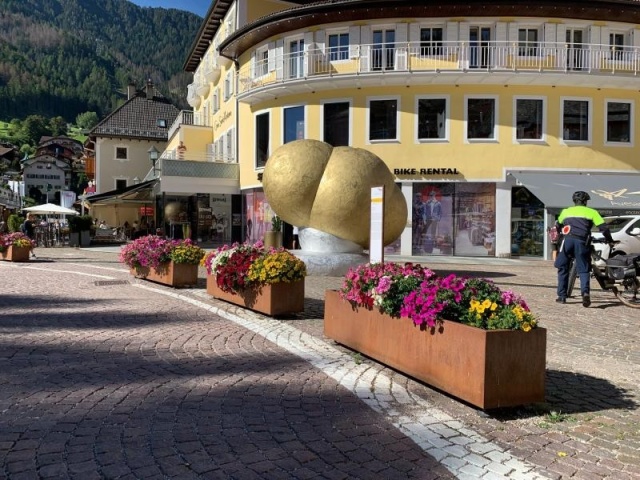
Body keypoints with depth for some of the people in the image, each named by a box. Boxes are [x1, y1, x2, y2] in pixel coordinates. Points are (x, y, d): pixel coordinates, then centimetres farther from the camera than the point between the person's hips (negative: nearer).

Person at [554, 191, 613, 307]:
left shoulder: (566, 211, 23)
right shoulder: (591, 212, 15)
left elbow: (558, 226, 35)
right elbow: (604, 228, 8)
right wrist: (610, 240, 22)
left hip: (567, 240, 1)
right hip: (582, 242, -1)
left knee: (563, 269, 11)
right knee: (583, 270, 4)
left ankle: (562, 296, 10)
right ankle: (585, 292, -20)